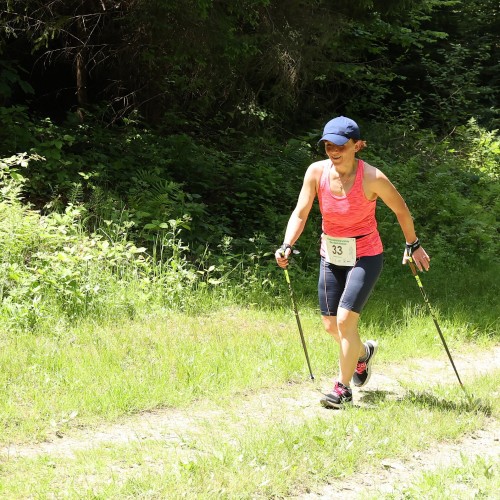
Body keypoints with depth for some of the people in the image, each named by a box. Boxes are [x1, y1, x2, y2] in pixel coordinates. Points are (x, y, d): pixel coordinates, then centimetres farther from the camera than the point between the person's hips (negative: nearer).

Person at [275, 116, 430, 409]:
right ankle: (363, 352, 44)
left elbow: (401, 210, -6)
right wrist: (287, 247, -28)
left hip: (365, 257, -5)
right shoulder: (317, 172, -12)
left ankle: (343, 389, 1)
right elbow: (300, 213, -12)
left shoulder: (372, 178, -21)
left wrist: (413, 245, 5)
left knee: (345, 319, -16)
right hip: (331, 255, 5)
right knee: (330, 325, 10)